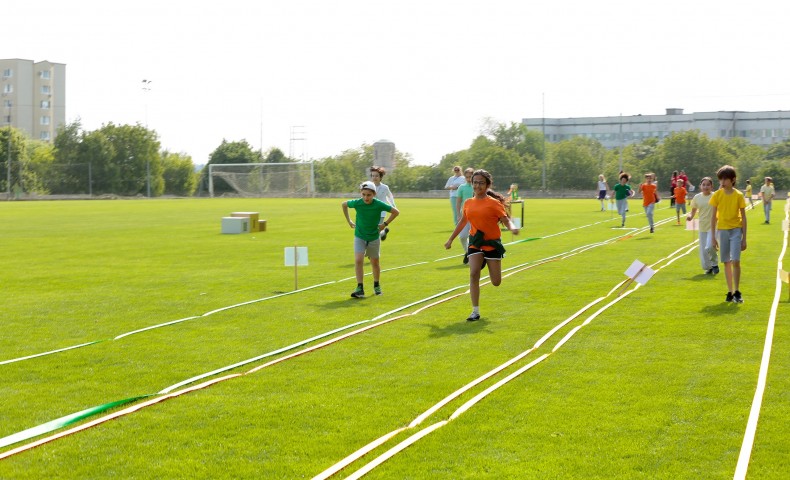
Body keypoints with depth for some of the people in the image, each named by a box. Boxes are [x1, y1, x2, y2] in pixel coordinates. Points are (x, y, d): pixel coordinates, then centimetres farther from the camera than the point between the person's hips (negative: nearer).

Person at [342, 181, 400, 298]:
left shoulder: (379, 205, -18)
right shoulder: (357, 203, -16)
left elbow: (396, 212, -6)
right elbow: (343, 204, 6)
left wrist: (385, 224, -7)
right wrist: (349, 221, 5)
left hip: (374, 237, 0)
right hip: (359, 237, 0)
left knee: (375, 262, 13)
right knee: (358, 260, -16)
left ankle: (376, 286, 35)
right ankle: (360, 289, -15)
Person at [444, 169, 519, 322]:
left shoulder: (494, 203, -9)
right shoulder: (468, 203, 5)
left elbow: (506, 220, -12)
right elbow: (462, 222, 19)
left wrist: (512, 228, -35)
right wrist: (451, 239, 23)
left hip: (492, 243, -3)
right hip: (475, 242, 3)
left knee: (496, 282, 2)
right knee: (473, 273, -19)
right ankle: (475, 312, -13)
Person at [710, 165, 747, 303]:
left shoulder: (739, 195, -4)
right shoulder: (717, 195, -1)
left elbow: (743, 217, 0)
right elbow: (713, 217, 3)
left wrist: (744, 238, -2)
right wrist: (713, 237, 0)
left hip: (736, 230, -2)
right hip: (722, 230, 2)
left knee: (735, 261, -12)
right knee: (726, 262, 7)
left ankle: (737, 292, -4)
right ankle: (730, 292, 15)